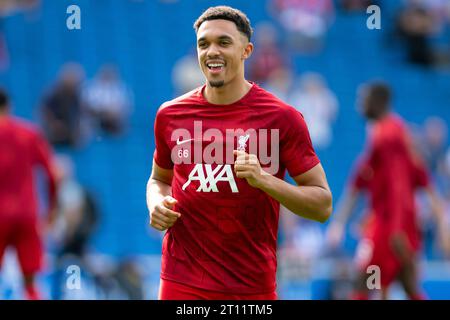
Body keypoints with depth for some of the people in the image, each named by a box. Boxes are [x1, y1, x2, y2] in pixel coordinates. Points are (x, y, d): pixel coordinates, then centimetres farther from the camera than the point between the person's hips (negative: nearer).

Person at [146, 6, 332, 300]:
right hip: (181, 282, 2)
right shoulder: (171, 115, 5)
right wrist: (157, 205, -1)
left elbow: (323, 205, -6)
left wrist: (263, 179, -20)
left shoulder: (282, 118, -6)